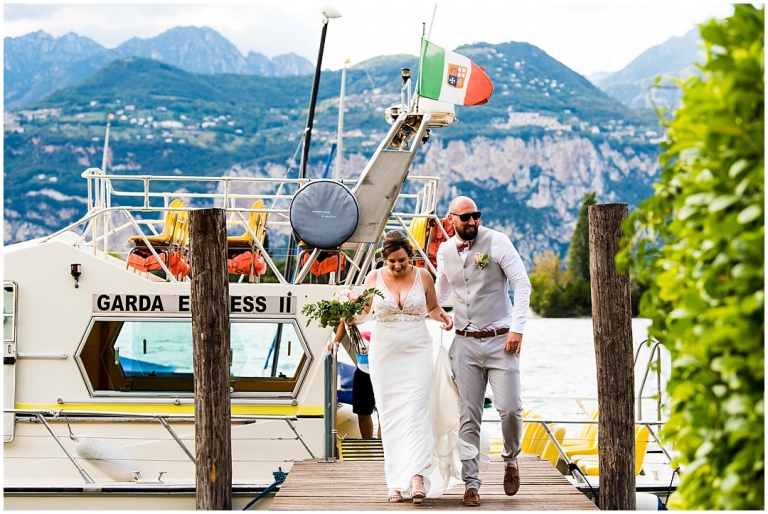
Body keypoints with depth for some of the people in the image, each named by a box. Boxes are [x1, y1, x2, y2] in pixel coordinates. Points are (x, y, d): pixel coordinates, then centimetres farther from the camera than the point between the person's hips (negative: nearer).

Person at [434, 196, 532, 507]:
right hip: (465, 342, 3)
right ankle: (471, 484, 6)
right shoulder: (444, 252, 8)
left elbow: (522, 283, -6)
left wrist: (517, 328, -13)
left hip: (500, 340, -3)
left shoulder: (496, 242, -5)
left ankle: (511, 461, 20)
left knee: (510, 409, -9)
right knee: (469, 417, 0)